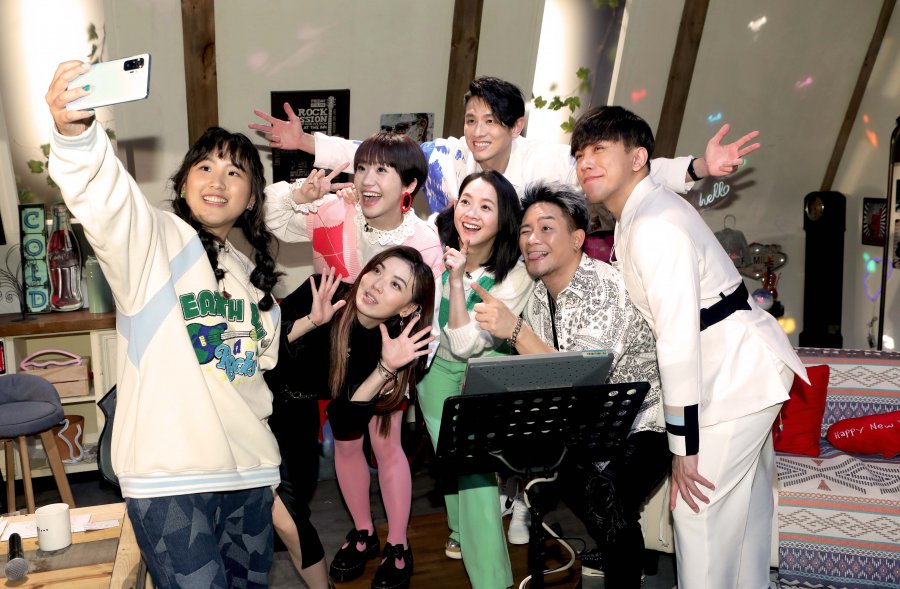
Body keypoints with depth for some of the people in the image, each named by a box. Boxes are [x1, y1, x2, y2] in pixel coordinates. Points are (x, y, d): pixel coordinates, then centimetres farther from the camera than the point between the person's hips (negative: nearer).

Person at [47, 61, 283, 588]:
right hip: (169, 476, -6)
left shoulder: (254, 276, 16)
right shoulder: (153, 239, -5)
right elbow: (103, 195, -28)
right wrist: (75, 132, -44)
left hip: (248, 472, 7)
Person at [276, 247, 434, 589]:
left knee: (386, 446, -5)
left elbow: (351, 411, -39)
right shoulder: (321, 294, -42)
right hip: (323, 374, 1)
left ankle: (398, 547, 14)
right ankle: (363, 534, 30)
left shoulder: (404, 342, -40)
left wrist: (386, 368, -53)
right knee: (346, 446, 8)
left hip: (377, 377, -1)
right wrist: (311, 321, -50)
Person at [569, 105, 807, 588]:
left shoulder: (654, 227, -24)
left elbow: (679, 337, -27)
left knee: (697, 505, -3)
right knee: (742, 503, 21)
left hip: (736, 374, -10)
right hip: (742, 366, 10)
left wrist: (684, 447, -23)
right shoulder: (637, 213, 7)